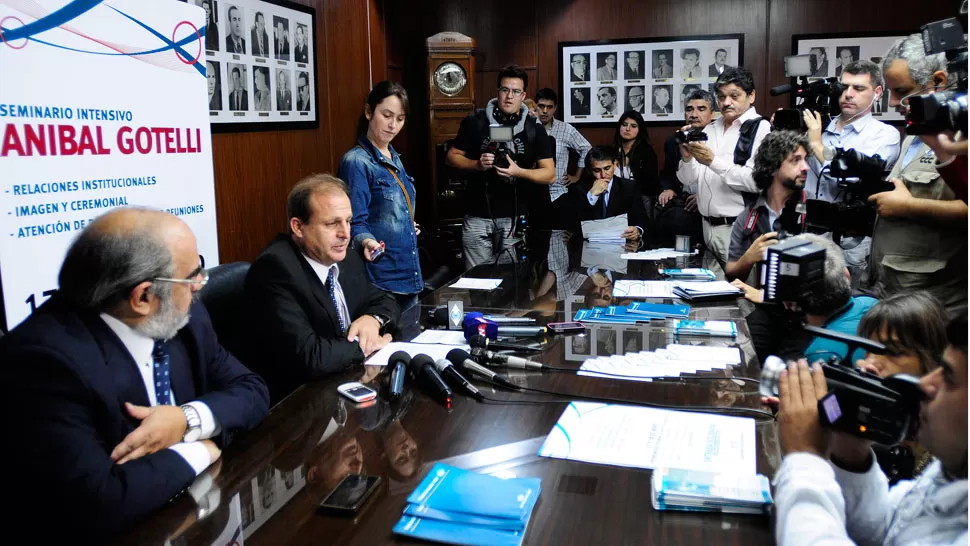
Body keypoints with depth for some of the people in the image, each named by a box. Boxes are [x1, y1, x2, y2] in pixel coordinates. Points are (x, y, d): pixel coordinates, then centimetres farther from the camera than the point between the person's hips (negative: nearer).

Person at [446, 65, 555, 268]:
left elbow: (549, 174, -2)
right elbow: (452, 157, 7)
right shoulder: (475, 122, 1)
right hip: (478, 215, 0)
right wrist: (476, 165, -13)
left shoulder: (534, 129, 1)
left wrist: (518, 172, -19)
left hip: (514, 216, 0)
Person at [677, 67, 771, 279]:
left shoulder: (761, 129, -5)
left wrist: (714, 161, -19)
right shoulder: (710, 130, 14)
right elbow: (691, 185, 12)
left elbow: (755, 181, -19)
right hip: (709, 227, 6)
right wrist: (686, 158, -6)